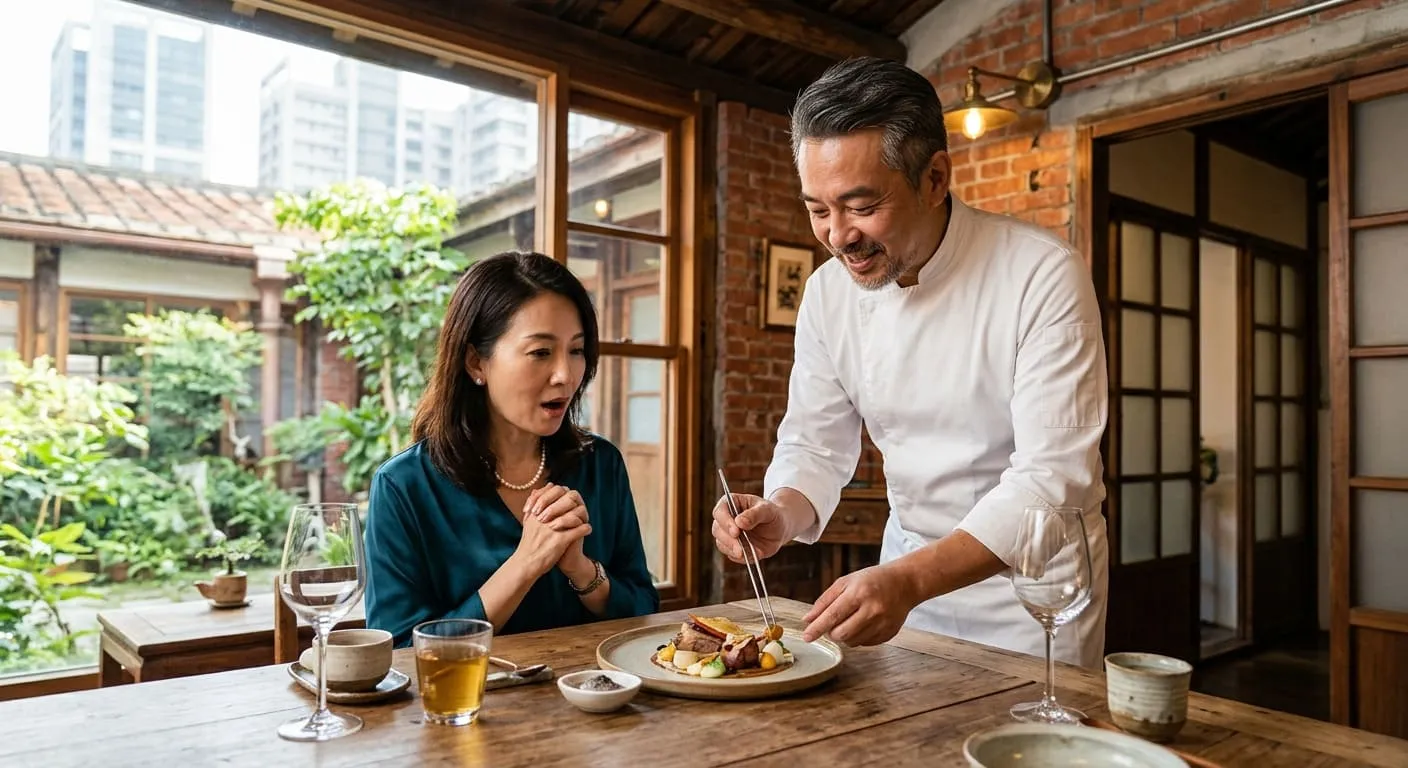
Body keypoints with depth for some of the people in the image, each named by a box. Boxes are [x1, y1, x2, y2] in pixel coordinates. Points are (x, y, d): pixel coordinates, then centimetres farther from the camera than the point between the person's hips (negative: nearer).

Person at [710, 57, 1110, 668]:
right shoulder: (828, 290, -8)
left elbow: (1053, 477, -27)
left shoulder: (1044, 275, -23)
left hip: (1033, 579, -4)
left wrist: (910, 580, -39)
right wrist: (782, 514, -22)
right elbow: (815, 444, 0)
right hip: (908, 568, 4)